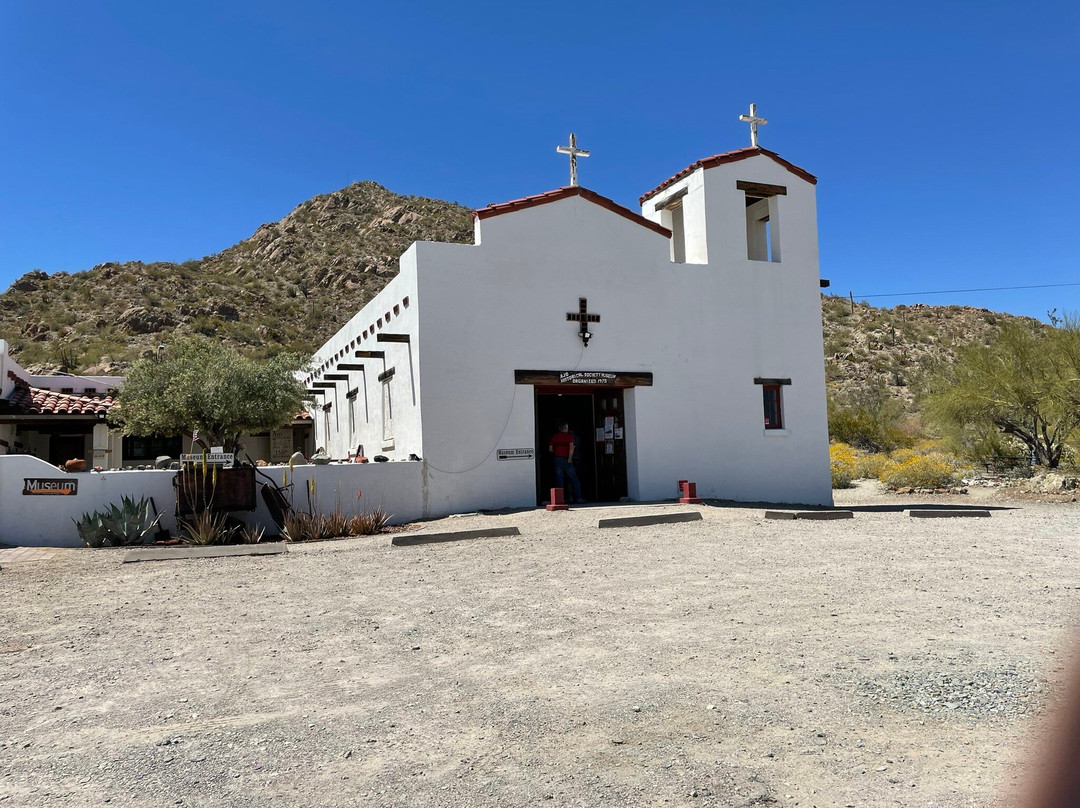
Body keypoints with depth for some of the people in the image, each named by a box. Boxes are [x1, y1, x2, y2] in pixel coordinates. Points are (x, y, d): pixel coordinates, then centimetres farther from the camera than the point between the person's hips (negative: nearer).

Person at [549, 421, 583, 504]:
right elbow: (571, 447, -15)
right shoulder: (569, 436, -1)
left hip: (557, 459, 3)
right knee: (574, 479, 6)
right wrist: (570, 458, -14)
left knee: (559, 480, 6)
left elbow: (550, 449, 9)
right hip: (566, 459, -3)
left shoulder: (554, 436, 8)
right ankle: (578, 497, 4)